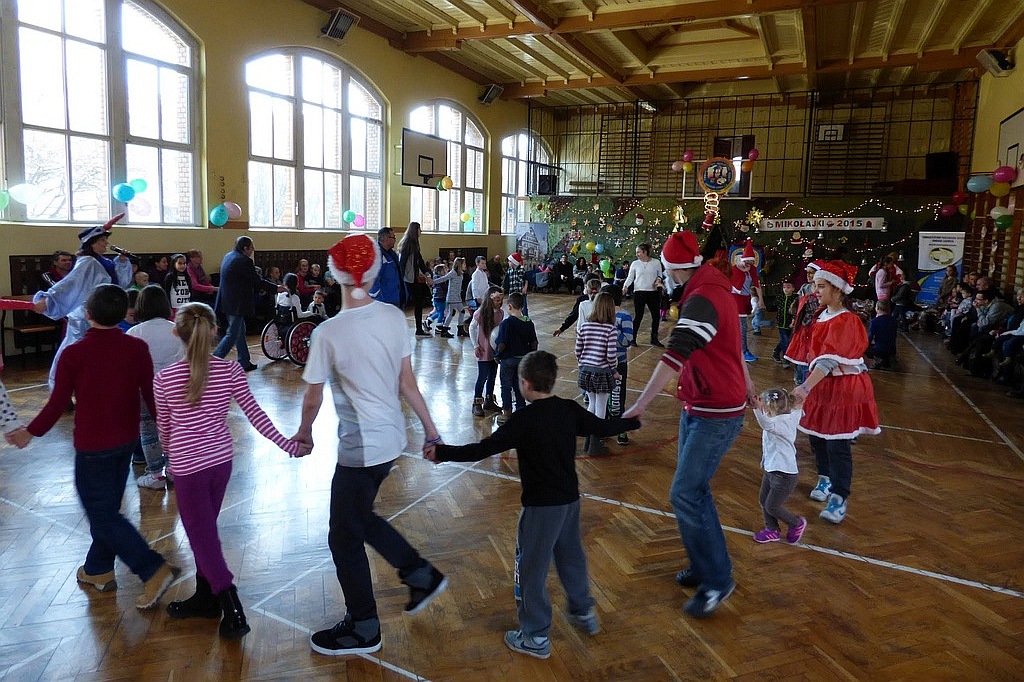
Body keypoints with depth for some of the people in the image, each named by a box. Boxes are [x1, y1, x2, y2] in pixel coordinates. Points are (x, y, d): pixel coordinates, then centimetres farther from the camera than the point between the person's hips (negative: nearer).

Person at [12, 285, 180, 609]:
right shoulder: (137, 348, -8)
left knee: (103, 514, 4)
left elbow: (58, 402, -9)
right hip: (126, 441, 5)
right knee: (107, 507, 21)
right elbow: (151, 395, -4)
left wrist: (30, 432, 8)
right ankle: (98, 570, 35)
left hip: (92, 446, -5)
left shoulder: (73, 354, -16)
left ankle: (155, 571, -6)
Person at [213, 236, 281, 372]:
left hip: (227, 301, 10)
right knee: (232, 334, -5)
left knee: (240, 332, 17)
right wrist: (276, 288, -2)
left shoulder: (228, 256, 12)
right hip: (237, 304, -10)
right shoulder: (244, 261, -18)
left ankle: (244, 362, 23)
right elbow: (257, 281, -14)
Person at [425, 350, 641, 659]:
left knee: (531, 569, 7)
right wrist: (633, 421, 29)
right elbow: (601, 427, 11)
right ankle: (584, 613, 41)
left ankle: (536, 637, 18)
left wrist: (443, 453, -14)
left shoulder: (524, 420, -19)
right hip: (570, 499, 7)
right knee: (571, 556, 25)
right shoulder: (570, 410, -2)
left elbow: (484, 448, -21)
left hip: (541, 506, -7)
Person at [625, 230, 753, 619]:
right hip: (698, 407, 10)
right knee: (694, 490, 16)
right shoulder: (714, 288, 8)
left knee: (686, 495, -8)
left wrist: (641, 405, -39)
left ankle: (717, 581, 8)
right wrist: (746, 382, 35)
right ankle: (705, 565, 31)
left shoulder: (702, 300, -24)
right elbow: (731, 339, 22)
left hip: (716, 414, -10)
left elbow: (675, 356, -35)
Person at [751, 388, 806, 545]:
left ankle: (797, 523, 24)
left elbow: (767, 424, -47)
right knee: (763, 501, 15)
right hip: (771, 470, 10)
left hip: (785, 474, -10)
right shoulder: (787, 418, 3)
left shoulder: (783, 423, -25)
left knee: (772, 506, 1)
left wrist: (757, 408, -62)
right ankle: (772, 530, 31)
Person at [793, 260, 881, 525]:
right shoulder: (823, 314, 5)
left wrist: (806, 387, -40)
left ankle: (839, 499, 5)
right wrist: (809, 386, 7)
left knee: (837, 444, -4)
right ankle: (826, 480, 34)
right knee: (817, 436, 15)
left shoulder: (845, 322, -21)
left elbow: (829, 359, -31)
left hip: (842, 388, -8)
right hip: (821, 384, 8)